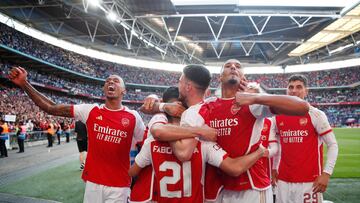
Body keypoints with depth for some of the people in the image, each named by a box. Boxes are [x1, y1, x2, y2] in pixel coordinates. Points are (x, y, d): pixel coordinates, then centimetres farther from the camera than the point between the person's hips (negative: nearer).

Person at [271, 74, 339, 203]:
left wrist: (326, 173, -13)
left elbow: (332, 145, -5)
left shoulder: (316, 115, -6)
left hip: (309, 180, -4)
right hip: (283, 179, 4)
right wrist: (274, 168, 14)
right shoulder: (278, 116, 5)